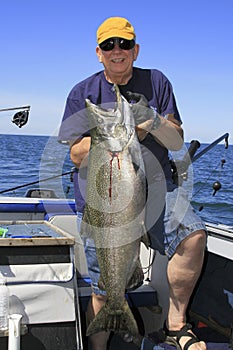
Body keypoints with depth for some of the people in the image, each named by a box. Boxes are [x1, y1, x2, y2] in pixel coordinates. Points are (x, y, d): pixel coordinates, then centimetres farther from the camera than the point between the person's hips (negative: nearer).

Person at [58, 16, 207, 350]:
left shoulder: (156, 82, 8)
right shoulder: (83, 93, 4)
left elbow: (177, 142, 3)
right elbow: (78, 155, -3)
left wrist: (153, 120, -17)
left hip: (154, 185, 1)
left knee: (194, 234, -26)